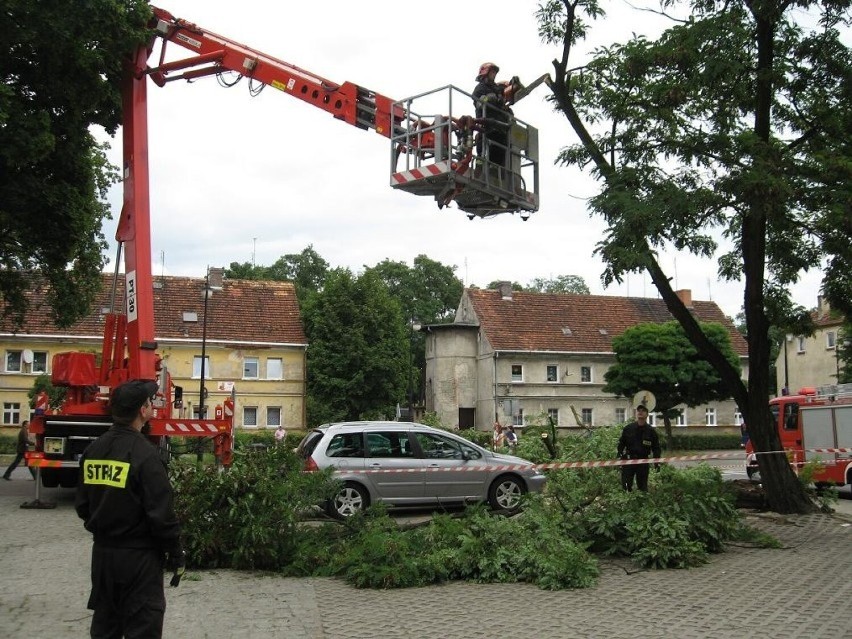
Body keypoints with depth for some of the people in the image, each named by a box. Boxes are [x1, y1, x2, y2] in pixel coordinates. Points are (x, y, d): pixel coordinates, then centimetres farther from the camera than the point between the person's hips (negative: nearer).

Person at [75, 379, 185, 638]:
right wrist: (177, 556, -8)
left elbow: (82, 505, 10)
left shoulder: (93, 450, 3)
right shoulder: (144, 453, -19)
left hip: (102, 552, 7)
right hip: (138, 556, -7)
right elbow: (162, 514, -18)